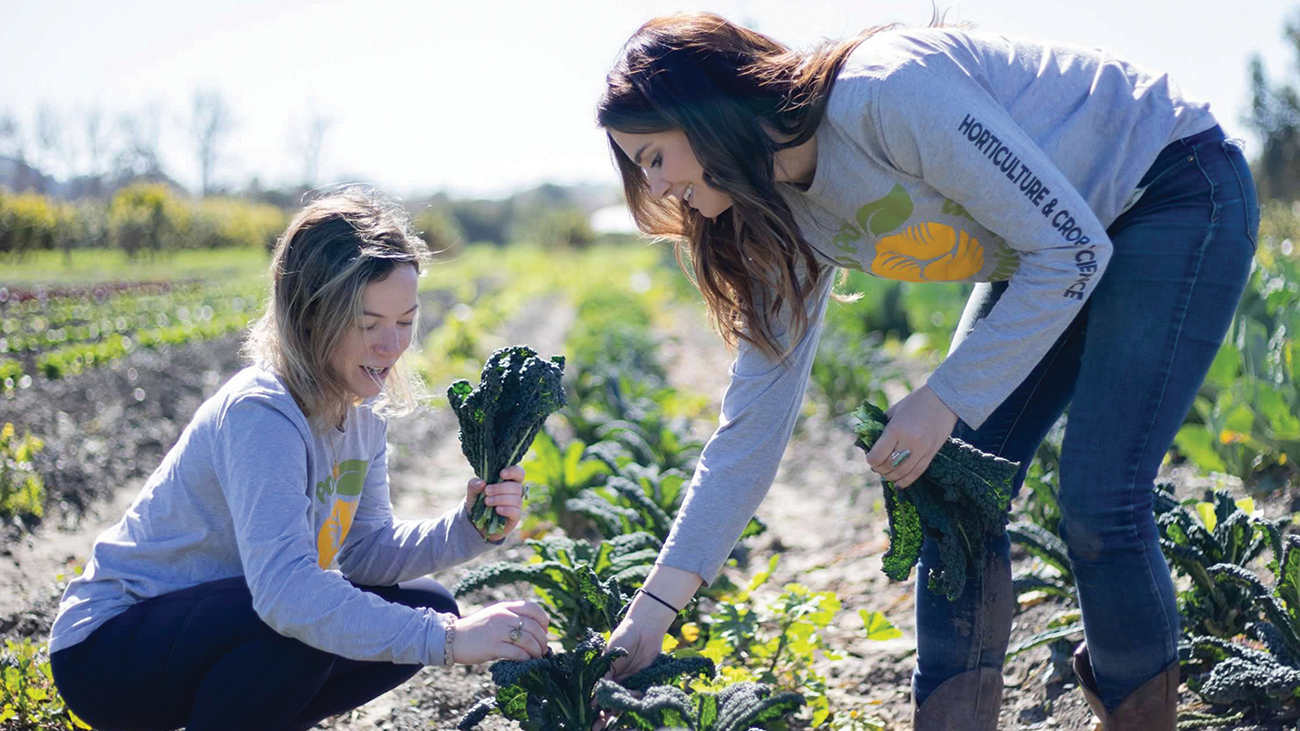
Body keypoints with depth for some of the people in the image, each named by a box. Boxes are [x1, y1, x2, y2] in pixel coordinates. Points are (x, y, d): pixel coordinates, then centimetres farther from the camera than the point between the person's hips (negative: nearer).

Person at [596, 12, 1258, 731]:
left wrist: (944, 399, -23)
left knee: (1098, 501, -16)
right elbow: (753, 420, -3)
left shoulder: (885, 93, -31)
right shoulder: (786, 218, -5)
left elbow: (1071, 248, -25)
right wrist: (654, 607, -7)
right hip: (1050, 247, 8)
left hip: (1181, 194, -8)